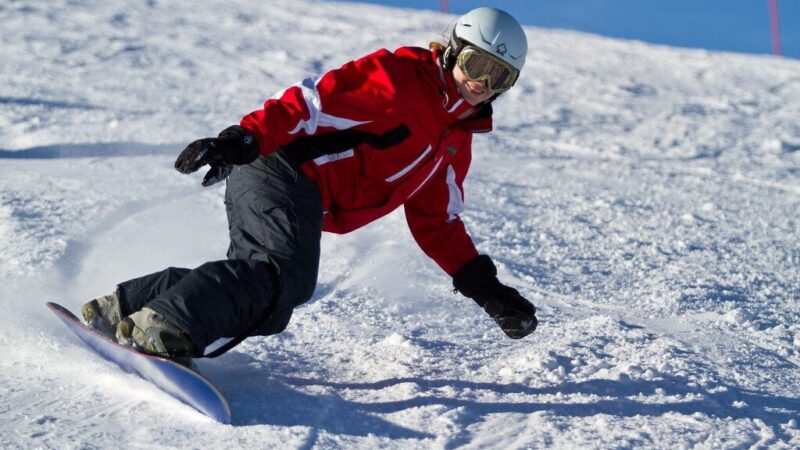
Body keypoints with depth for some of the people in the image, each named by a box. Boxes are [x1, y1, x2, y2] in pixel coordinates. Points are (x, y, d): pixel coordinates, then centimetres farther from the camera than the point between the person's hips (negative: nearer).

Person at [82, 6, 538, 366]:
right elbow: (316, 99, -14)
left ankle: (121, 308, 1)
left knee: (264, 306, -3)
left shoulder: (454, 143, 23)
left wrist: (484, 286, 16)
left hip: (306, 203, 9)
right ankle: (167, 325, -38)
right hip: (280, 171, -9)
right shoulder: (399, 76, -5)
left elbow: (437, 223, 26)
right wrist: (245, 138, -28)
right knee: (286, 273, -31)